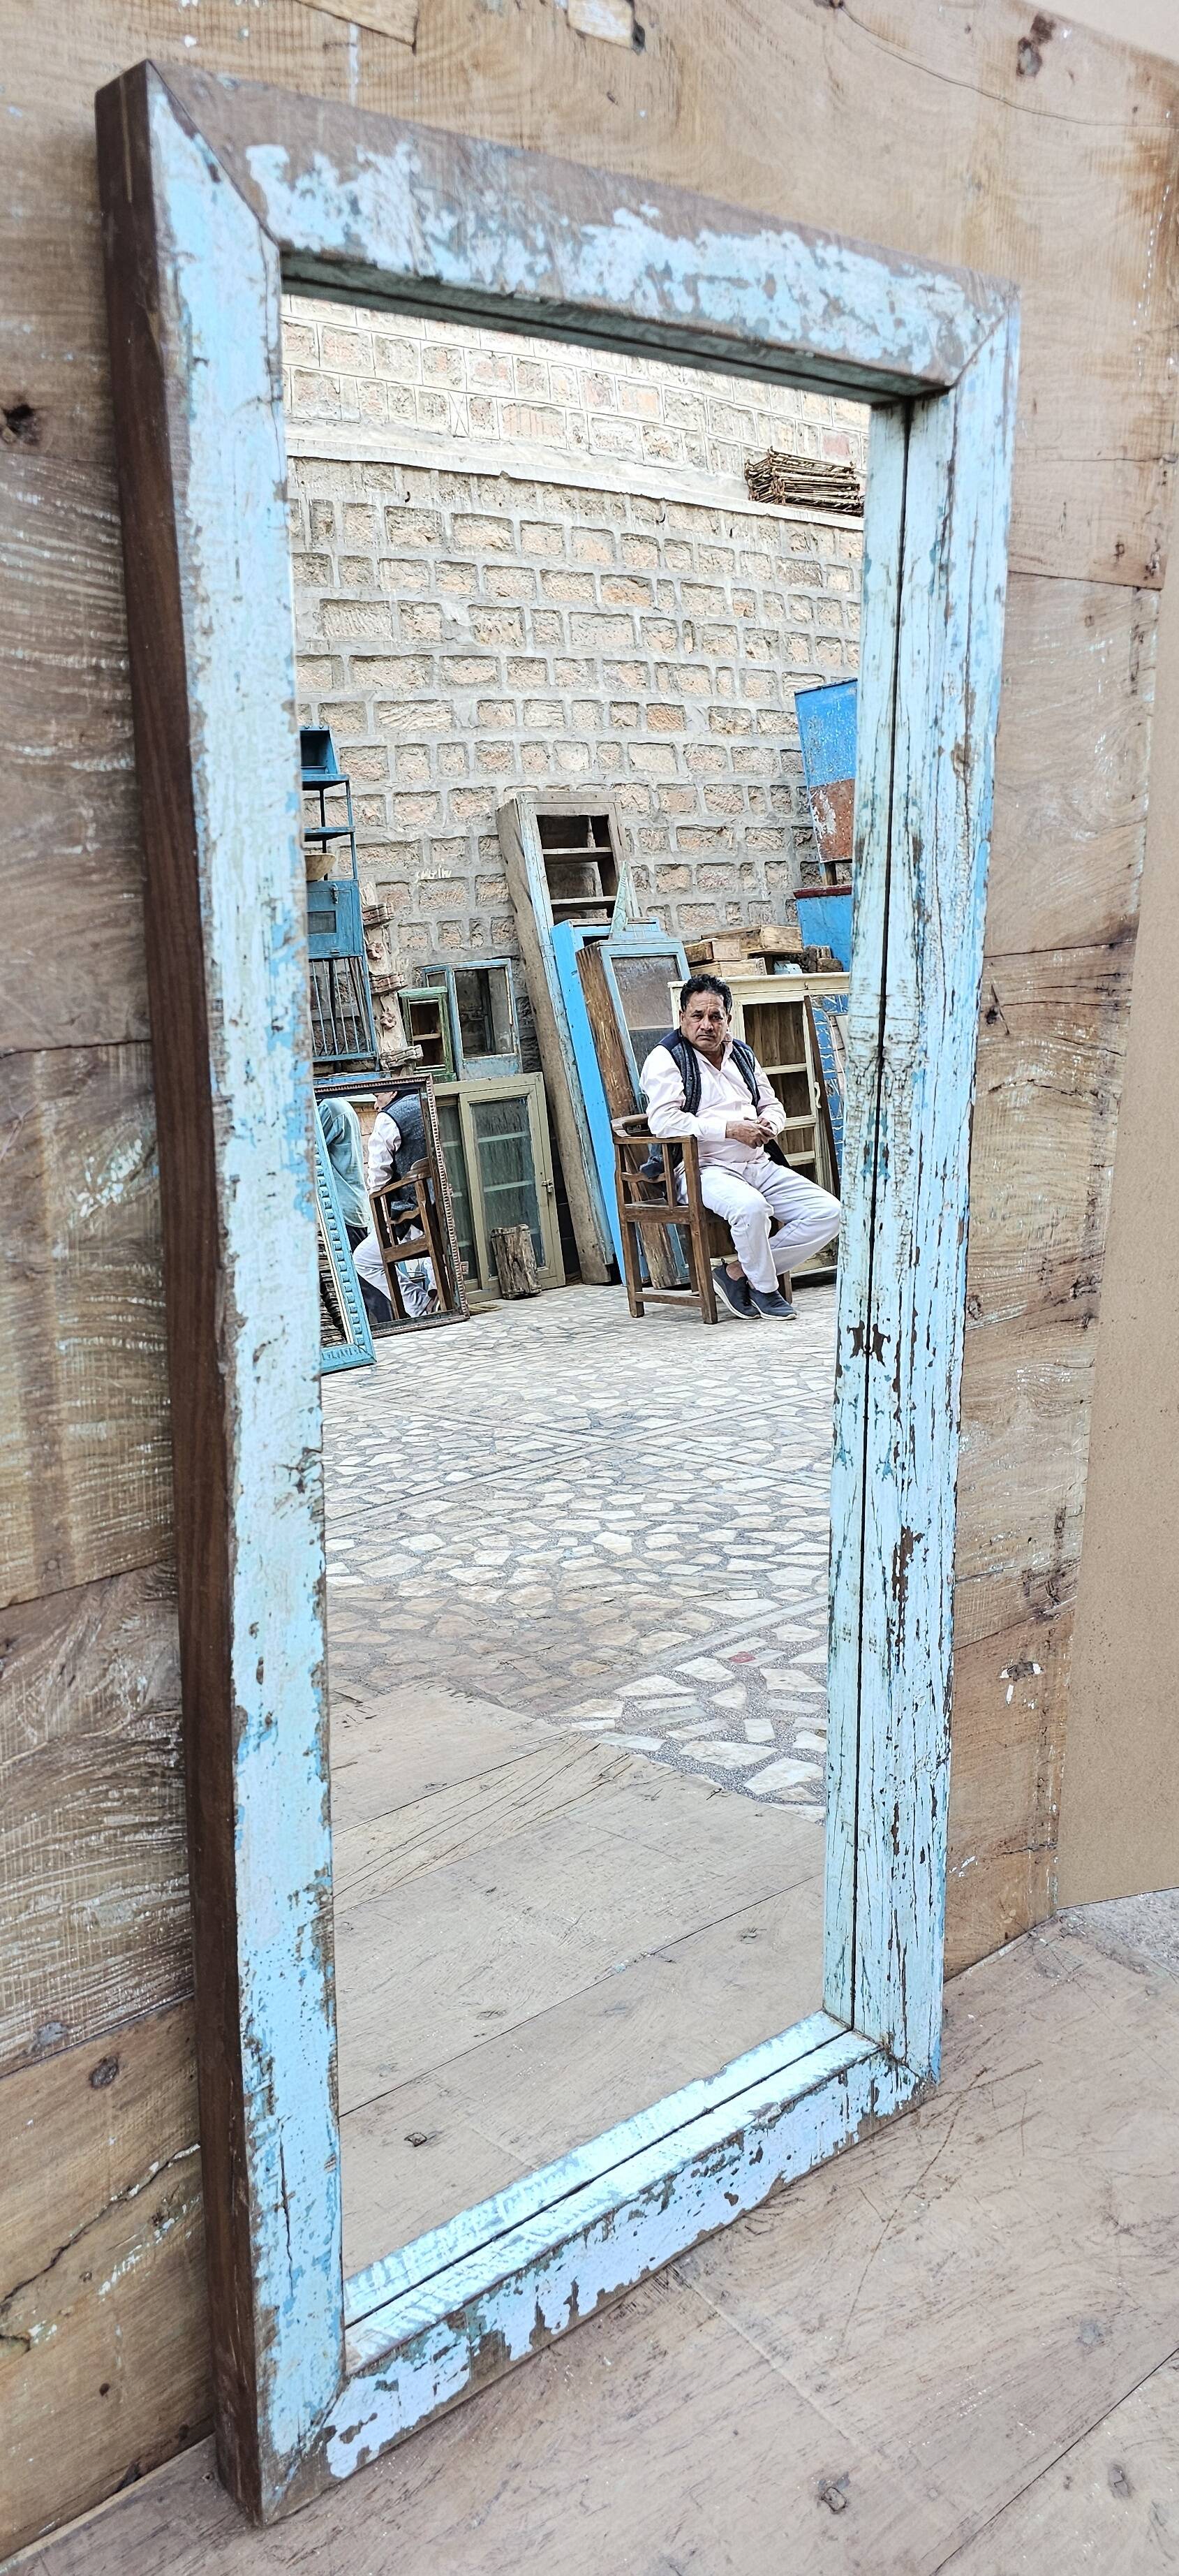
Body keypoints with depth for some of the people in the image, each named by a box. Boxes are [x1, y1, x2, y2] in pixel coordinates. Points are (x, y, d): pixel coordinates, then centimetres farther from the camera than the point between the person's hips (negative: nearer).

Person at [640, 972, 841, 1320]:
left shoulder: (742, 1054, 20)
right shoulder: (666, 1057, -2)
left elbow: (773, 1105, 28)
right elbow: (662, 1121, -16)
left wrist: (769, 1124, 1)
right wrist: (730, 1129, -18)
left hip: (759, 1164, 7)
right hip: (703, 1168, -7)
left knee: (828, 1212, -9)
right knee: (751, 1207, -39)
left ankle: (738, 1271, -5)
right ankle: (765, 1288, -11)